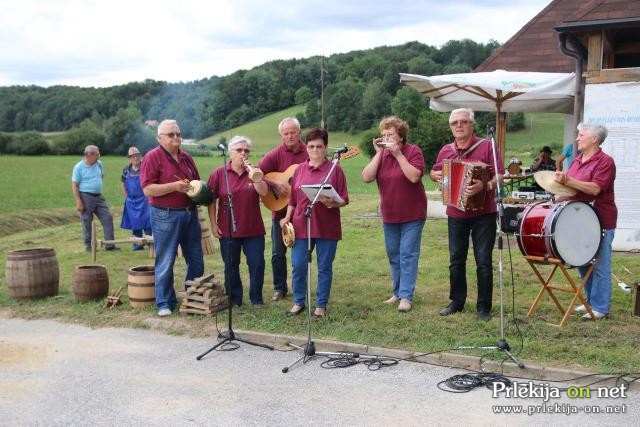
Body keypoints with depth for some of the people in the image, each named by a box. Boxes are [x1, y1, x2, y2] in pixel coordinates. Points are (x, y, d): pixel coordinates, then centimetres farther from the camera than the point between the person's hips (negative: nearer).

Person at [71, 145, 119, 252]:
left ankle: (110, 244, 4)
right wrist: (78, 202, -16)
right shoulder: (79, 167, -9)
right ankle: (88, 245, 14)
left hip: (99, 197, 6)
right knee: (87, 221, 2)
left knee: (108, 218, -1)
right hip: (86, 197, -5)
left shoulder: (99, 164, 6)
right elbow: (74, 186, -10)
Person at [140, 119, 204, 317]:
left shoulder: (186, 158, 14)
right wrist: (175, 186, -22)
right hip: (165, 216, -6)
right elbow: (148, 189, -15)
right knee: (165, 262, 0)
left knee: (196, 261, 12)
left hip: (190, 213, 7)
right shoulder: (153, 157, -6)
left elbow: (197, 182, 27)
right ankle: (165, 303, 11)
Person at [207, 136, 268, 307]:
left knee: (257, 264, 1)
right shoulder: (219, 173, -1)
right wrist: (213, 224, -3)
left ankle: (257, 298, 16)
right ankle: (234, 299, 21)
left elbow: (264, 192, -10)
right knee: (231, 266, 8)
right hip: (228, 230, -1)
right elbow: (211, 200, 1)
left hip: (253, 229, 1)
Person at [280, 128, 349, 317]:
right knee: (298, 266, 3)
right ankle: (298, 302, 20)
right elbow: (293, 198, 15)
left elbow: (343, 200, -2)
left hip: (327, 227, -3)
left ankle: (321, 305, 17)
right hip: (301, 225, 3)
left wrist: (332, 203, -21)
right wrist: (287, 217, 4)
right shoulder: (300, 169, 11)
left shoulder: (335, 169, 0)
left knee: (324, 267, 5)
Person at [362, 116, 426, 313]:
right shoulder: (380, 154, 3)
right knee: (393, 256, 12)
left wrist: (398, 154, -23)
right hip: (389, 215, 5)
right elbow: (366, 178, -10)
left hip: (412, 215, -5)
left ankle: (406, 296, -4)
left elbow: (414, 176, -25)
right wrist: (379, 153, -14)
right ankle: (397, 292, 24)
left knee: (408, 255, -7)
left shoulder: (413, 151, -10)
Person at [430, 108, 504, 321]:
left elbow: (499, 175, -11)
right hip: (456, 214, 4)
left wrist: (485, 186, -29)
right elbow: (433, 172, 23)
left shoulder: (486, 146, -6)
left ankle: (484, 307, 9)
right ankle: (457, 301, 24)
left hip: (483, 214, -4)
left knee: (484, 261, -1)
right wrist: (437, 175, 0)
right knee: (456, 260, 11)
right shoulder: (446, 151, 8)